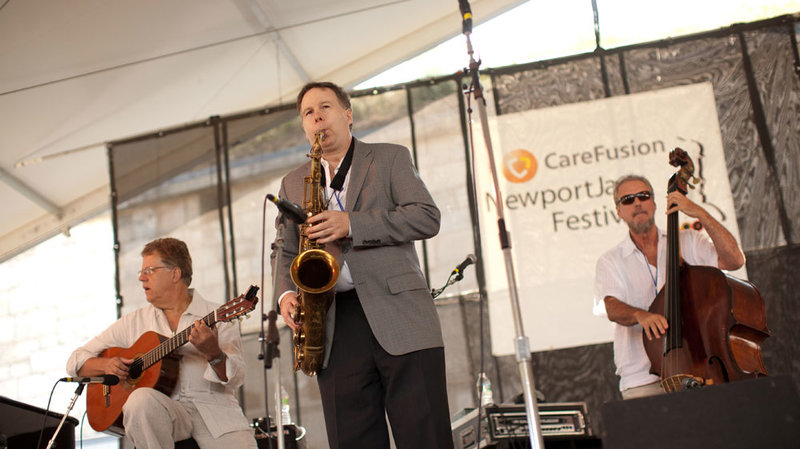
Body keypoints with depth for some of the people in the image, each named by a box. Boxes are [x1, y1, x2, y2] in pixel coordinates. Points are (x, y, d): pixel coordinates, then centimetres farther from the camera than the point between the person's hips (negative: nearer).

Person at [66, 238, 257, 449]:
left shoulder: (217, 318, 7)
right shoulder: (134, 322, 16)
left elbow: (235, 379, -4)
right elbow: (76, 360, 19)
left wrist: (214, 355, -25)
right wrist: (106, 365, -3)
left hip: (214, 408, -3)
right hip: (164, 411, 3)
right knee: (141, 399, -32)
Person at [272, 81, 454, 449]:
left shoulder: (391, 158, 12)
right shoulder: (292, 184, 23)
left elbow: (427, 217, -2)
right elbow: (285, 251, 20)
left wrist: (351, 224, -12)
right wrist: (287, 294, -2)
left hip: (401, 319, -3)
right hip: (334, 328, 3)